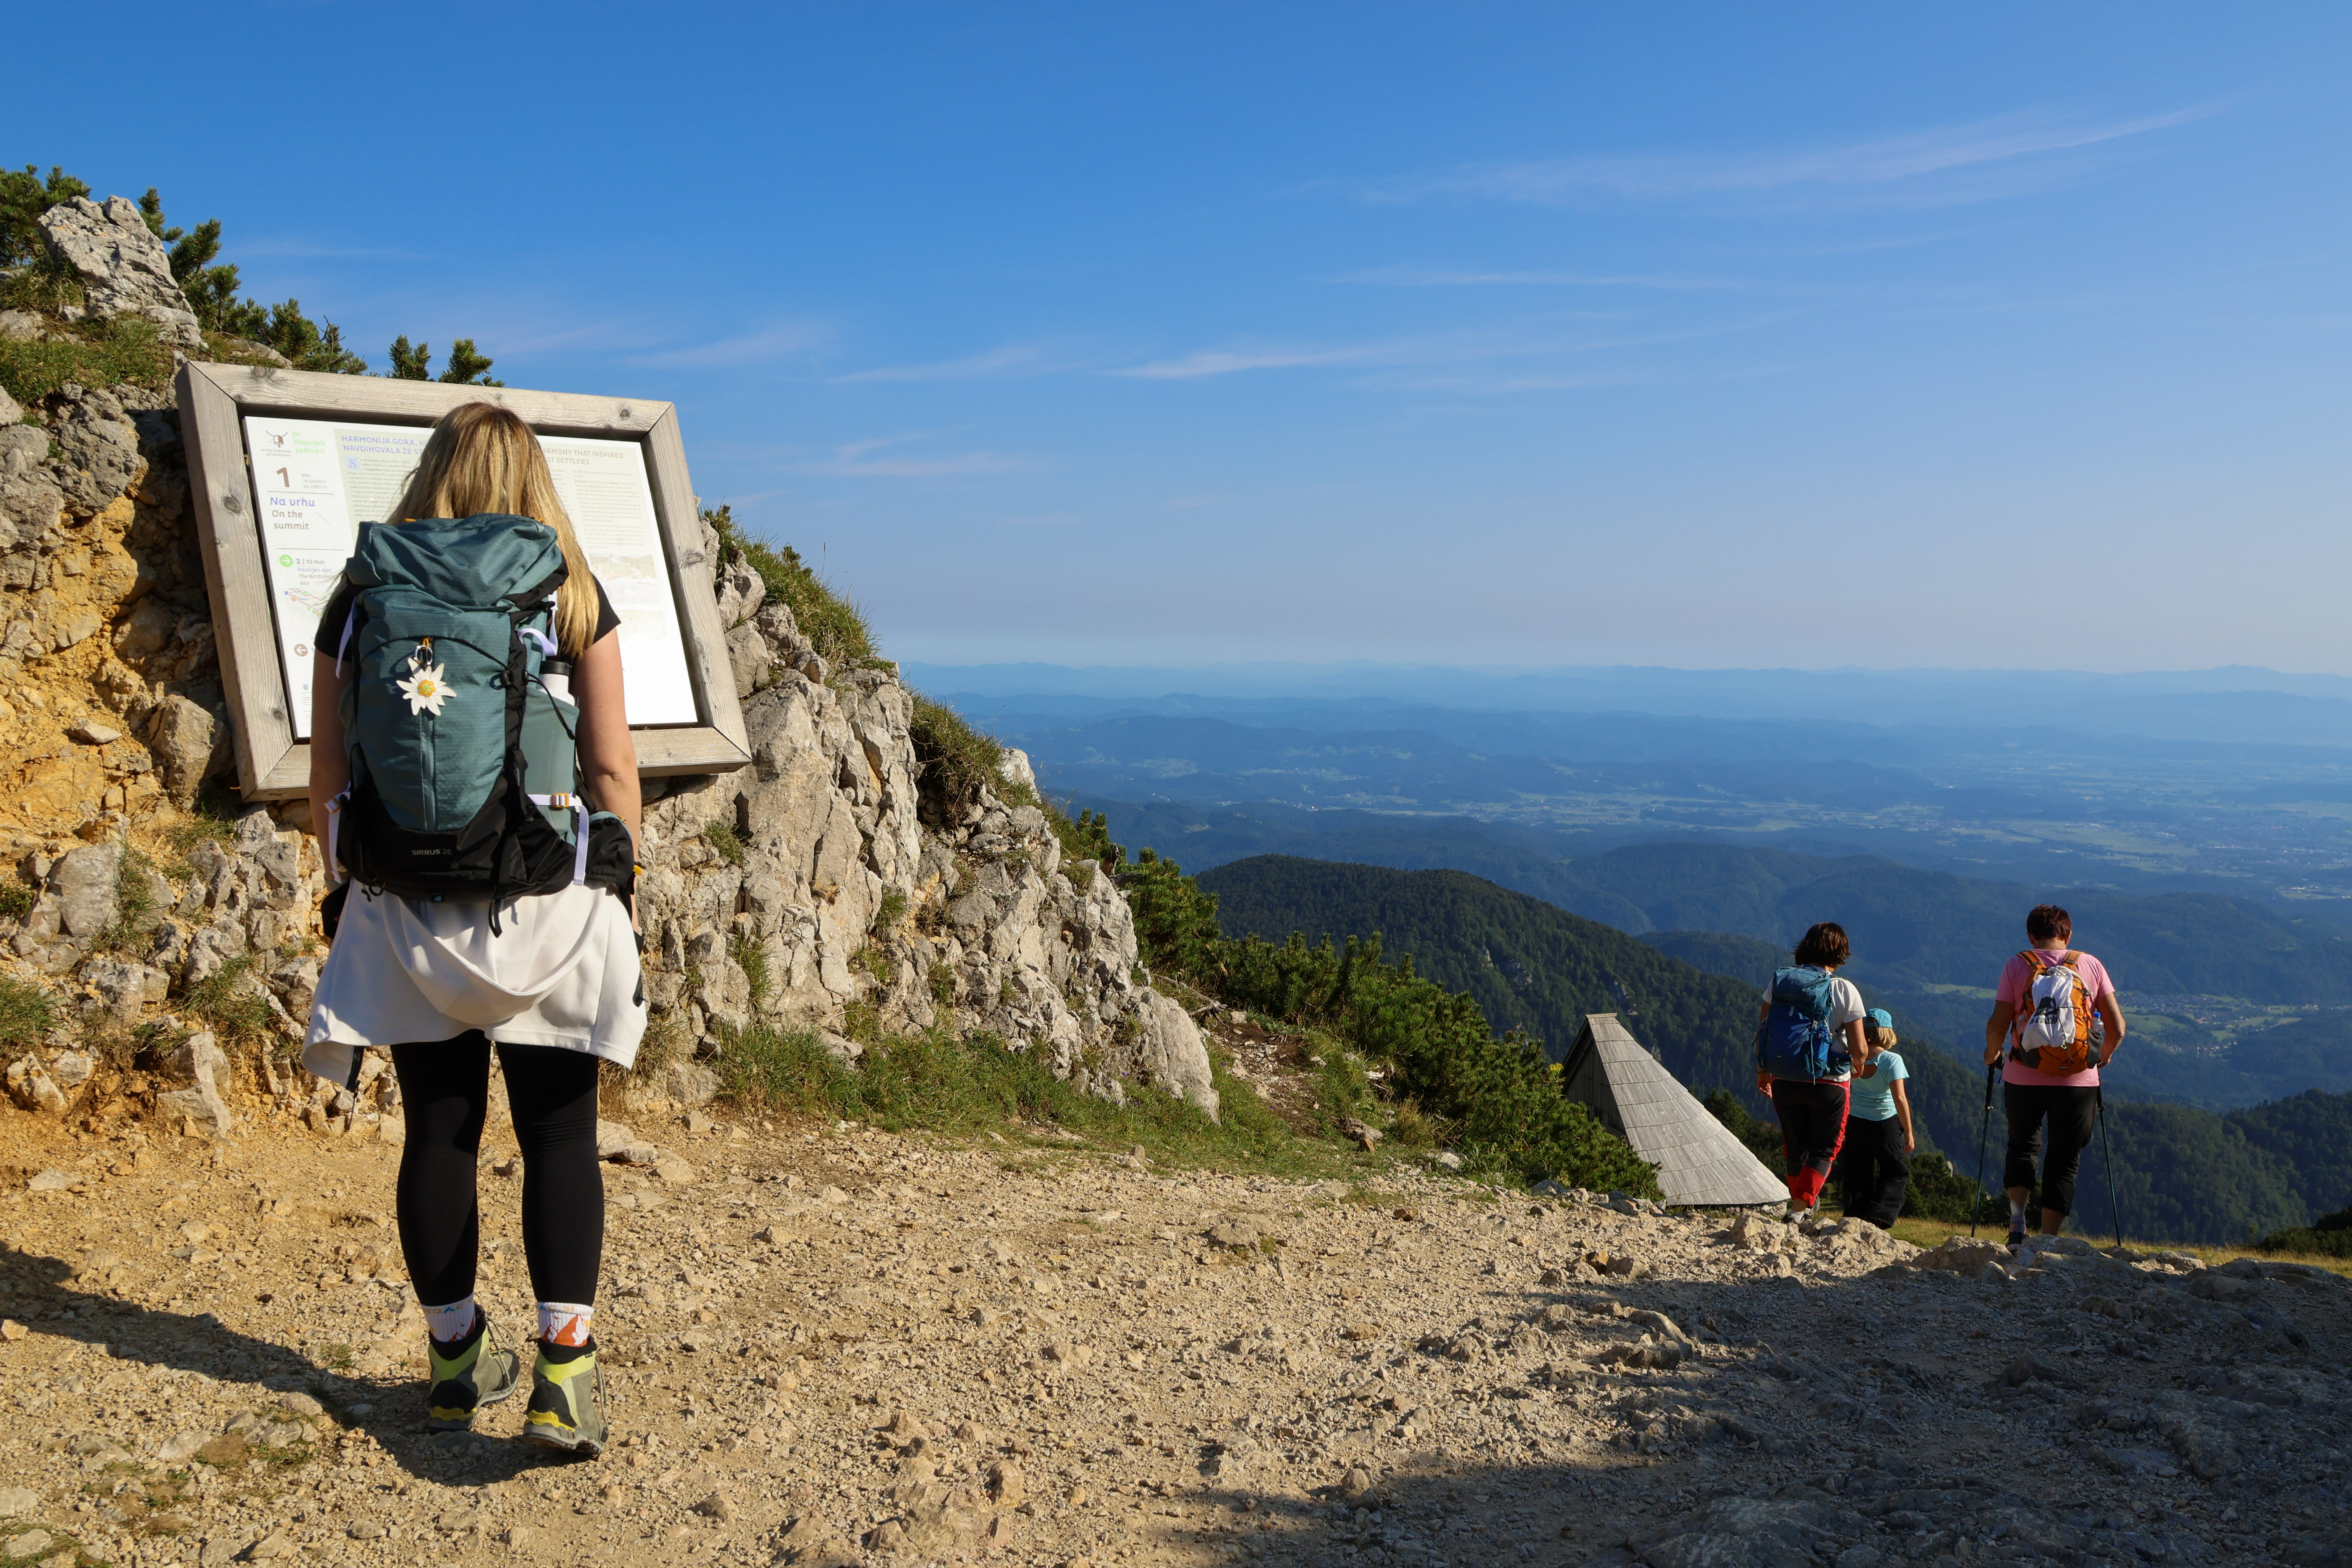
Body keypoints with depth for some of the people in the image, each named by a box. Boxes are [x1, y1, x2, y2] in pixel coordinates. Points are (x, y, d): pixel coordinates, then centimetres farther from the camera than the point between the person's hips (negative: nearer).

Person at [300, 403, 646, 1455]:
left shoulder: (360, 595, 3)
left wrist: (350, 885, 17)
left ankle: (457, 1361, 24)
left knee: (438, 1133, 12)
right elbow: (611, 765, -3)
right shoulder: (570, 597, -3)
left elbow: (327, 771, 6)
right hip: (548, 907, -2)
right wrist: (623, 883, 8)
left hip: (403, 911, 3)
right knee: (559, 1135, 5)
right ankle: (565, 1369, -1)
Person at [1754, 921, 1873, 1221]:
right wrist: (1859, 1064, 12)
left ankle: (1804, 1205, 34)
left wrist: (1762, 1071, 16)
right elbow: (1859, 1050, -11)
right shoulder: (1844, 990, -12)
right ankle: (1800, 1208, -5)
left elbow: (1761, 1031, 2)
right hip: (1829, 1083, -3)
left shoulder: (1779, 981, -3)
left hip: (1784, 1081, 3)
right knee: (1824, 1150, 12)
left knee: (1796, 1148, 20)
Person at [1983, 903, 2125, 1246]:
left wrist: (1991, 1054, 16)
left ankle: (2017, 1219, 2)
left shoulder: (2017, 966, -1)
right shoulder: (2091, 966, 3)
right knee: (2064, 1162, 11)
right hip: (2078, 1081, 0)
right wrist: (2104, 1057, 21)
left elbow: (1998, 1026, -4)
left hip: (2024, 1078, 0)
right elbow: (2117, 1029, 2)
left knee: (2023, 1146, 21)